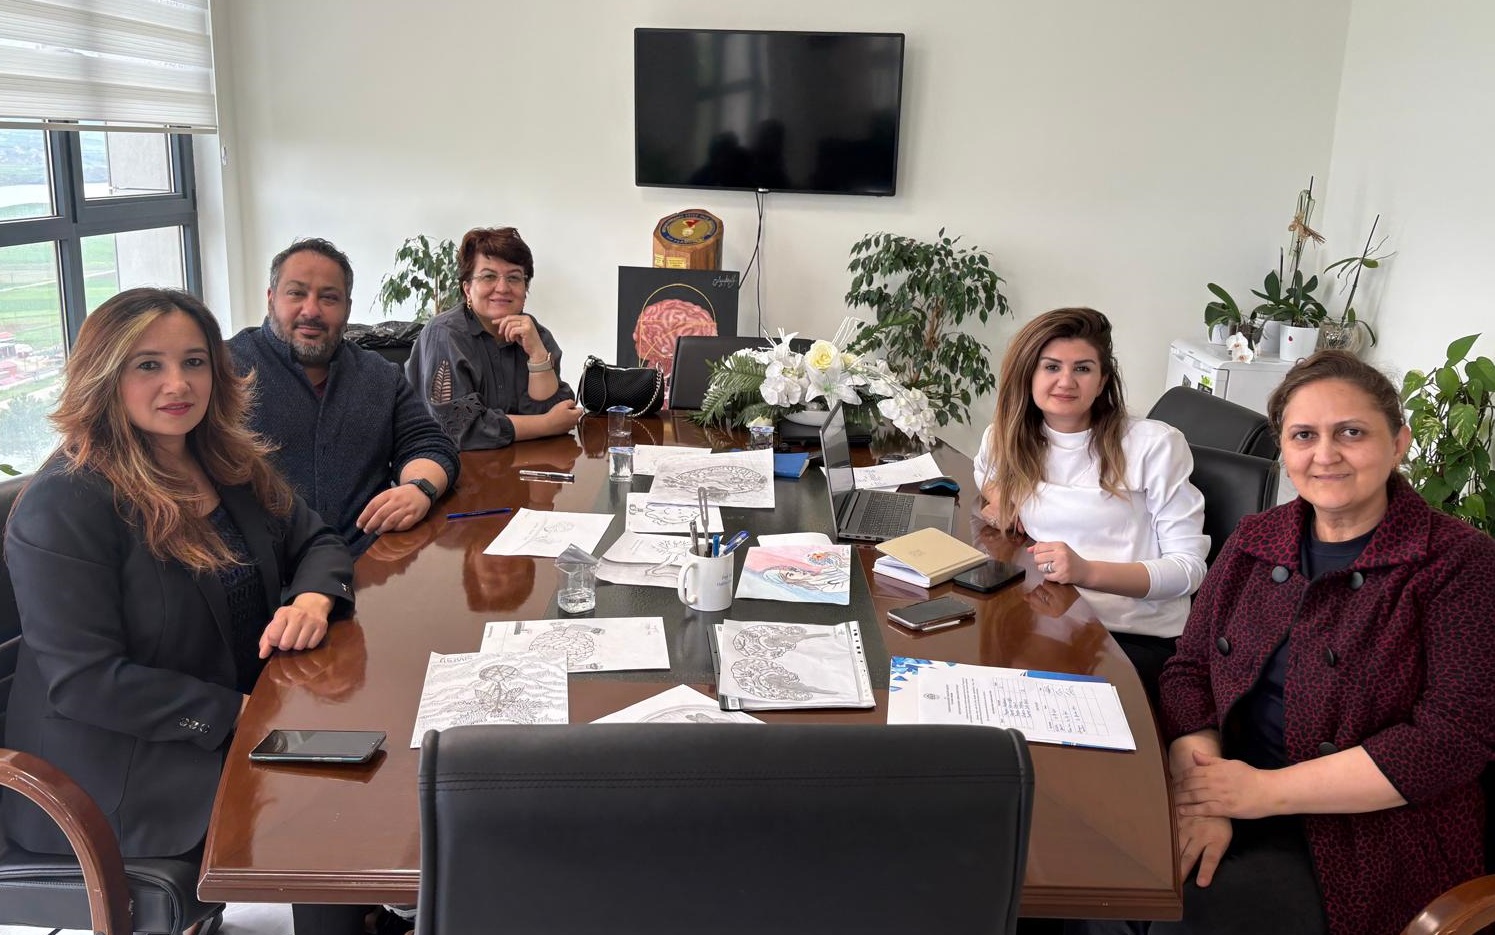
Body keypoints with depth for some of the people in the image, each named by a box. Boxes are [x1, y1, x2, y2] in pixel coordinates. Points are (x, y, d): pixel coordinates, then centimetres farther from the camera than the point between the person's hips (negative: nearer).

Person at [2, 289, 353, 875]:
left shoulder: (233, 464, 6)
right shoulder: (64, 505, -17)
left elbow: (316, 543, 13)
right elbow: (83, 681, -20)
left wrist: (313, 600, -12)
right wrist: (239, 712, -22)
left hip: (248, 720, 7)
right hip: (121, 777, -7)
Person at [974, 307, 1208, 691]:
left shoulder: (1155, 445, -8)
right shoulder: (1005, 438, 7)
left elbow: (1189, 566, -9)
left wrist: (1088, 572, -23)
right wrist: (997, 492, 9)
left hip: (1139, 637, -4)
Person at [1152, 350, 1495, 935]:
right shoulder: (1254, 541, 7)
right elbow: (1190, 669, 4)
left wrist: (1265, 791, -19)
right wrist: (1199, 802, -15)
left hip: (1366, 839, -4)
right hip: (1232, 797, 5)